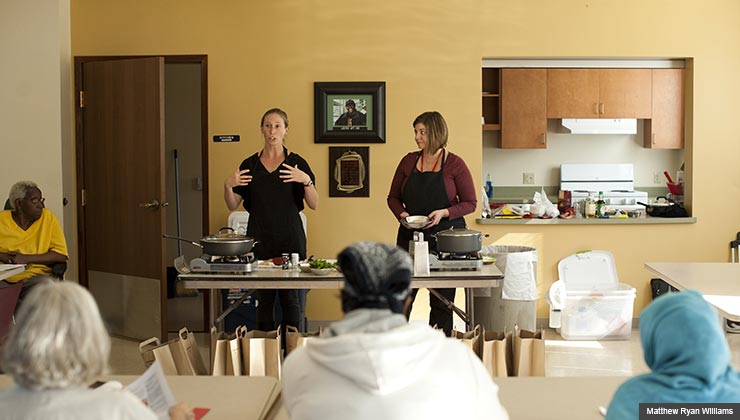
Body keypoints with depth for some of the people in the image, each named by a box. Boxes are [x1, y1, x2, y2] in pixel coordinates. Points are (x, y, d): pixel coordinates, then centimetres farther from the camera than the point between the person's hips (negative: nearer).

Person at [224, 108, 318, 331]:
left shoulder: (296, 163, 2)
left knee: (291, 298, -4)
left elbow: (314, 205, -3)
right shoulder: (250, 165, 9)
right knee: (264, 299, 4)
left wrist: (306, 181, -20)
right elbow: (233, 205, 9)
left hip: (290, 239, -2)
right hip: (259, 239, 2)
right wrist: (228, 186, -9)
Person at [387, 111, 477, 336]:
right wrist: (401, 214, -6)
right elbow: (393, 197, 15)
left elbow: (470, 203, -2)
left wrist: (444, 212, -17)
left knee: (442, 300, 4)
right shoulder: (408, 161, 7)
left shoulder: (454, 164, -3)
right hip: (410, 235, 3)